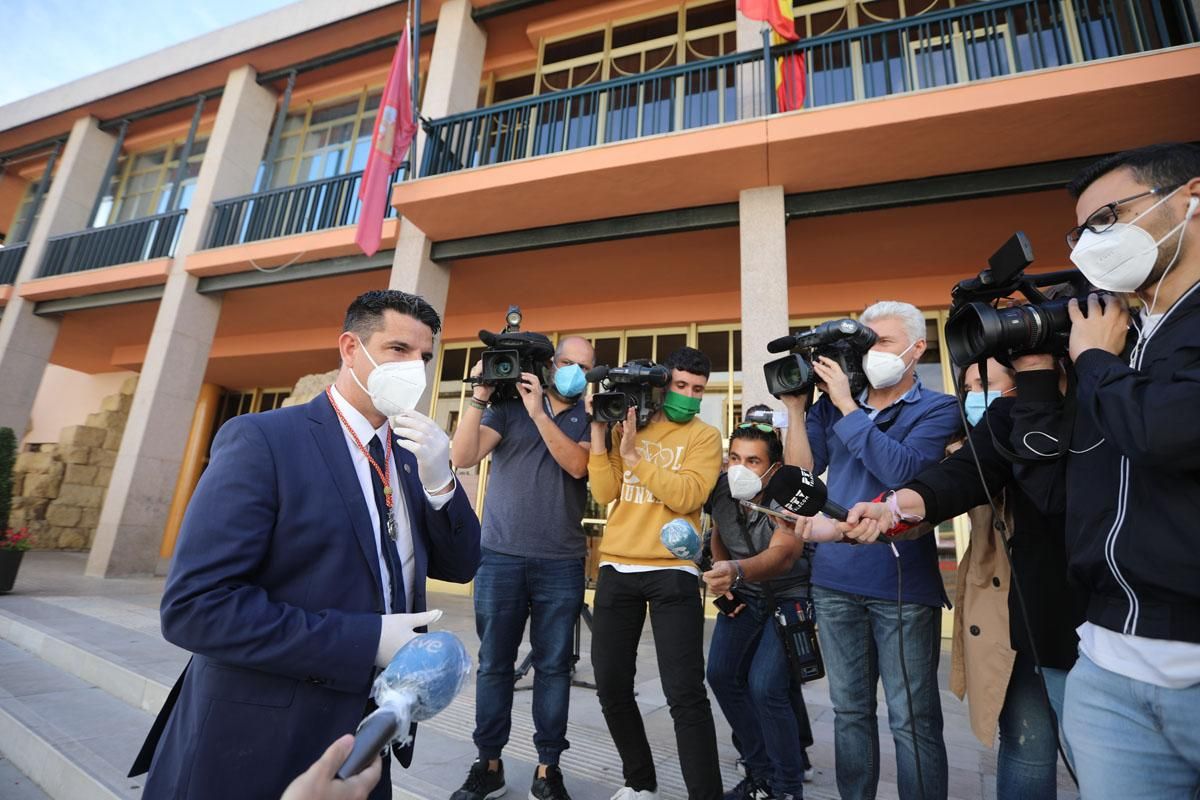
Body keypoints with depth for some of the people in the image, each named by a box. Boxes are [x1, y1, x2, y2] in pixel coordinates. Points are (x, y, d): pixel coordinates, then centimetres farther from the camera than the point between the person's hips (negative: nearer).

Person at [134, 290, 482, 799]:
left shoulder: (408, 455, 2)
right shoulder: (261, 439, -17)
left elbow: (459, 565, 2)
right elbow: (193, 605, -23)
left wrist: (439, 480, -16)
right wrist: (367, 639, -24)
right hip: (258, 749, -6)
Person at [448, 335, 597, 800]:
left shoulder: (590, 420, 6)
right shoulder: (508, 406, 5)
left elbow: (578, 464, -13)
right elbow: (463, 457, -6)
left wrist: (539, 412, -16)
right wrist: (479, 396, -13)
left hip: (561, 564, 0)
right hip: (500, 557, 0)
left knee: (553, 666, 7)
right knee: (494, 663, 9)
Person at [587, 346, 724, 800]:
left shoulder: (704, 437, 1)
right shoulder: (624, 427, 10)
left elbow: (687, 496, -16)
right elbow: (605, 494, 1)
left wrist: (634, 454, -15)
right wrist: (598, 429, -3)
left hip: (673, 573, -3)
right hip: (616, 569, 4)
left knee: (685, 693, -5)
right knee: (611, 685, 12)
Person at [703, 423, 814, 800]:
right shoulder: (721, 490, -11)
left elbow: (782, 554, -45)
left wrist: (736, 571, -63)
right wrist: (723, 583, -2)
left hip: (790, 594, -5)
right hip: (744, 595, 5)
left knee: (765, 686, -18)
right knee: (722, 675, -4)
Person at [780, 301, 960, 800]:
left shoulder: (938, 408, -2)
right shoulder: (834, 404, 10)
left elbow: (903, 469, -19)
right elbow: (802, 470, 3)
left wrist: (847, 406, -18)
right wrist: (796, 407, -4)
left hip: (902, 585, -4)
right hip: (834, 579, 4)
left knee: (912, 720, 7)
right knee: (849, 710, 17)